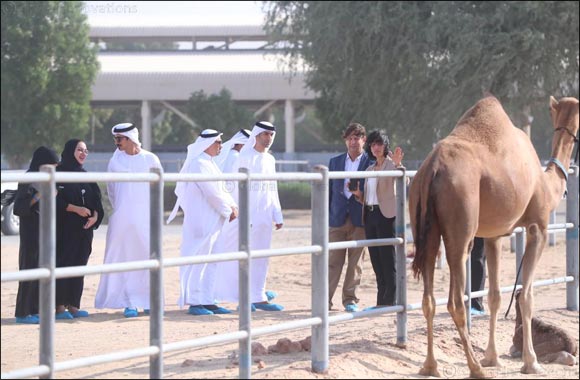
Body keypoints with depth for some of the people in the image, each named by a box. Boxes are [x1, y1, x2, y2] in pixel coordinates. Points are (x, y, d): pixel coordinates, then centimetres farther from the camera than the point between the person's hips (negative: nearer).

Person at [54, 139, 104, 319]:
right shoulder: (59, 173, -5)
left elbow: (95, 199, 13)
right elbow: (56, 200, -12)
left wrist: (95, 215, -6)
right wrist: (76, 209, -20)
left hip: (84, 228, 7)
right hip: (65, 228, -7)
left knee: (79, 265, 5)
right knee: (63, 264, -7)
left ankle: (73, 305, 9)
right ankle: (60, 306, -5)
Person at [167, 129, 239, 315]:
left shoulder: (209, 163, 16)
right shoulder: (199, 164, -15)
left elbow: (220, 189, 17)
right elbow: (211, 192, -18)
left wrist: (232, 205, 1)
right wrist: (228, 211, -9)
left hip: (212, 221, 10)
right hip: (201, 221, -10)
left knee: (210, 263, 11)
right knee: (198, 261, -5)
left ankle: (207, 301, 15)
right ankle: (194, 302, -1)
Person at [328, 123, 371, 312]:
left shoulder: (371, 162, 3)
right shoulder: (335, 162, 12)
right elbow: (329, 190, 12)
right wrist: (325, 216, 6)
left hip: (360, 220, -2)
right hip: (338, 218, 2)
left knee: (356, 262, 3)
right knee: (333, 262, -1)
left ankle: (350, 299, 10)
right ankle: (325, 300, 1)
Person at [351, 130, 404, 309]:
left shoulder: (391, 165, -3)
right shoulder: (370, 169, 19)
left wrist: (398, 165, -39)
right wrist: (358, 194, 3)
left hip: (386, 215, -7)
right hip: (370, 215, 7)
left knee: (388, 260, -7)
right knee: (376, 260, 7)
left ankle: (390, 300, -5)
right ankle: (381, 302, 11)